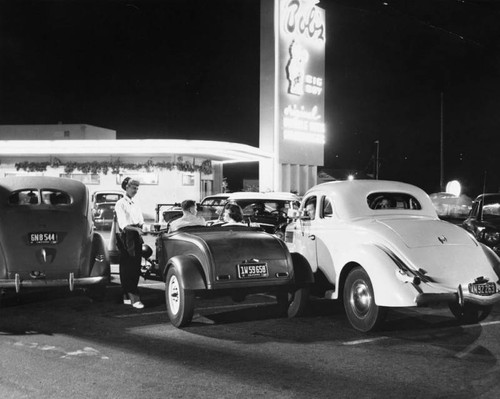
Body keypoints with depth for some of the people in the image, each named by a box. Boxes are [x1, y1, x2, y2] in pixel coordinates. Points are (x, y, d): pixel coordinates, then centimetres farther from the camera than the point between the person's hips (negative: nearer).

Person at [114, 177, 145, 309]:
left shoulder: (136, 204, 16)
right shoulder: (120, 204, -4)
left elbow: (141, 221, 14)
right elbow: (123, 224, -14)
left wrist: (141, 227, -8)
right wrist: (136, 228, -28)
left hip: (136, 238, 7)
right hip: (126, 237, -7)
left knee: (136, 267, 6)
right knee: (128, 267, -8)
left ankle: (127, 296, 15)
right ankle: (133, 297, -12)